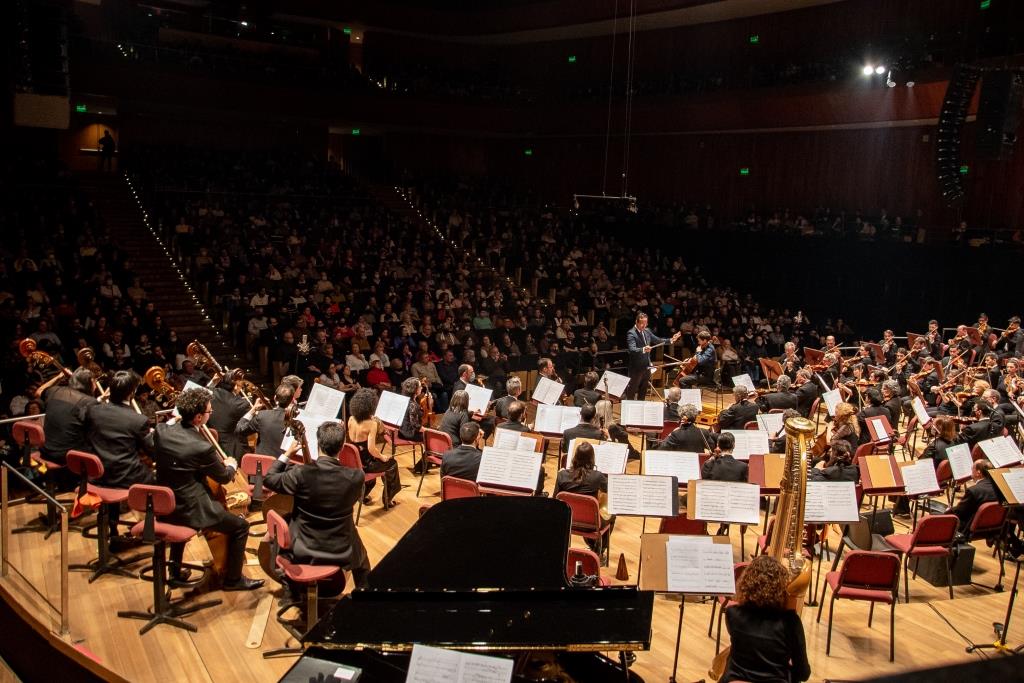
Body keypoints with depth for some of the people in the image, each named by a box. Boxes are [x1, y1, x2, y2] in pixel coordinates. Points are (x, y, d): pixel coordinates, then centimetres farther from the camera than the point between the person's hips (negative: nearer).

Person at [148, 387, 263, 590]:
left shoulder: (162, 431, -9)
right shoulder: (203, 448, -26)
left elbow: (150, 445, 18)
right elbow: (223, 477, -8)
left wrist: (172, 422, 23)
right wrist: (231, 465, 15)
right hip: (190, 511, -8)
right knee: (240, 526, 6)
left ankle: (175, 569, 44)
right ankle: (233, 579, 17)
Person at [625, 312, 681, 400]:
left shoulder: (647, 331, 7)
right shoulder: (631, 333, -17)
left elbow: (657, 340, 18)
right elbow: (632, 349, -30)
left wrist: (671, 340, 6)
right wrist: (643, 349, -48)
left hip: (646, 367, 8)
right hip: (636, 368, -8)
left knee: (643, 392, 19)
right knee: (631, 391, 2)